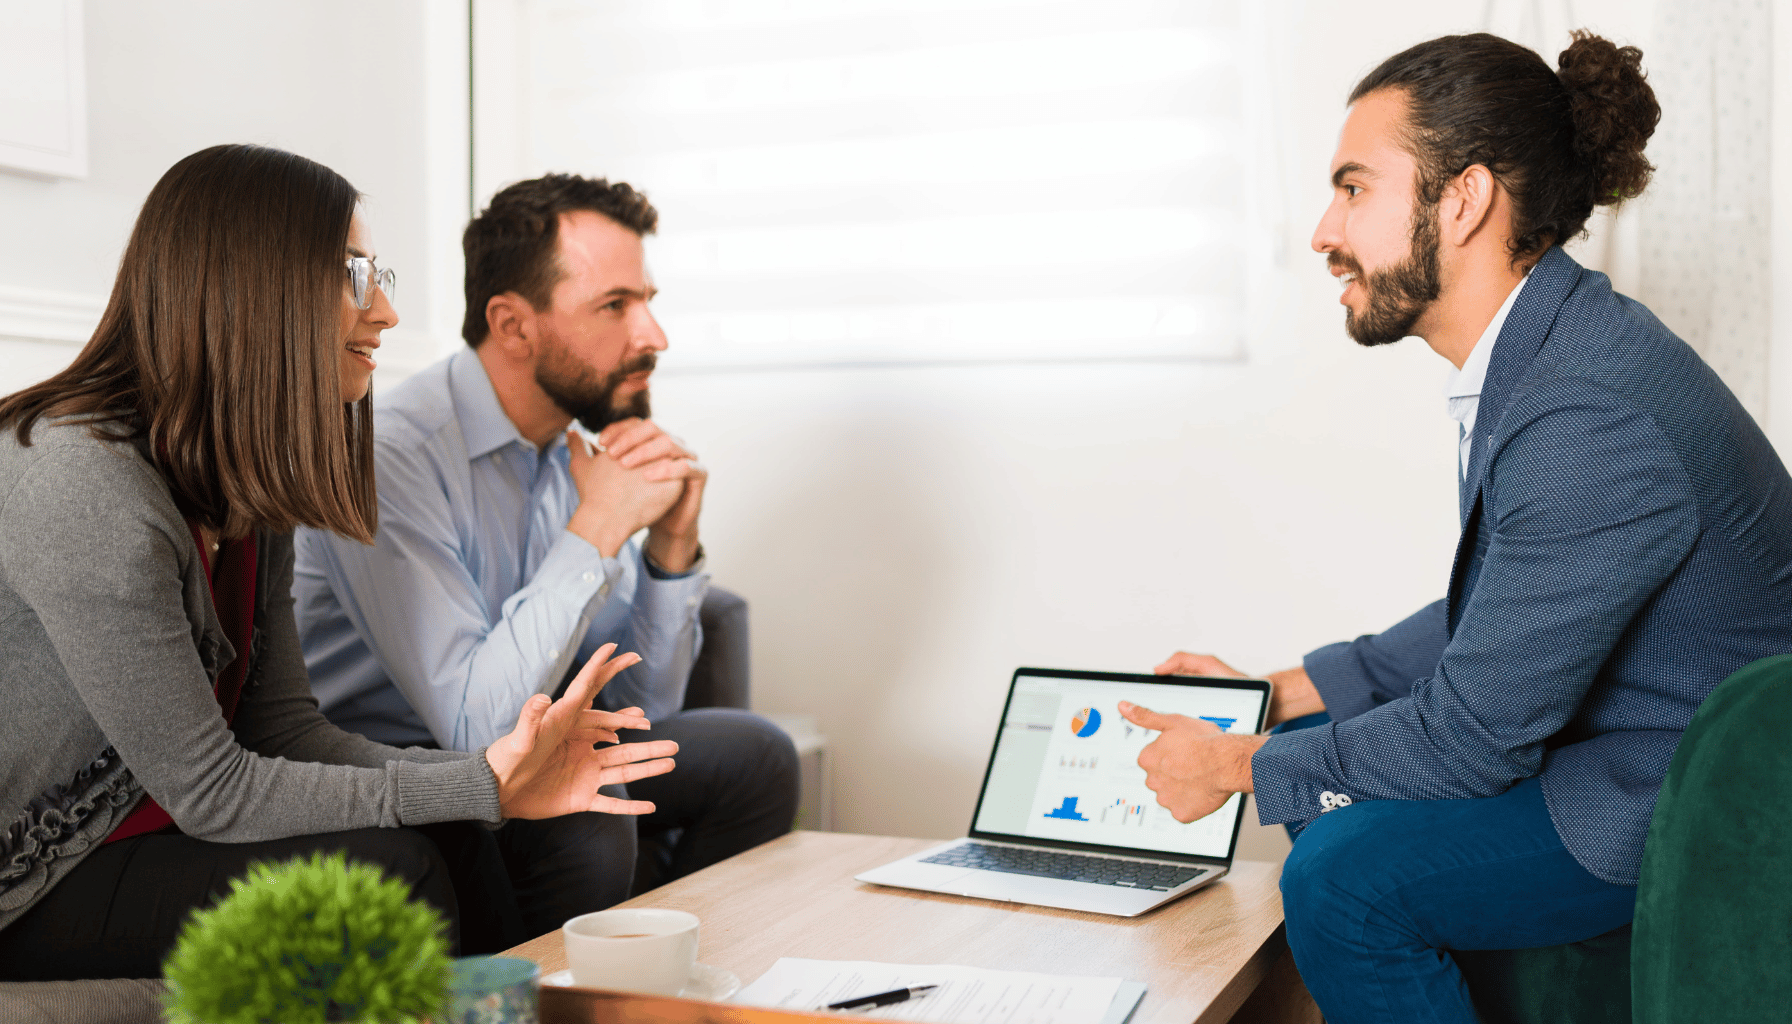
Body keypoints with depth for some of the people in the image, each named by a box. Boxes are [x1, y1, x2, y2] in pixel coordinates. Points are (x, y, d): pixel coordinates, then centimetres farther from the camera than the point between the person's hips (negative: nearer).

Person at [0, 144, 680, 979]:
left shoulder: (244, 488, 4)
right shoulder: (86, 480, -26)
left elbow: (284, 730, -1)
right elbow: (209, 791, -24)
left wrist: (493, 774, -14)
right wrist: (481, 787, -24)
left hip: (146, 833, 8)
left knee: (453, 841, -6)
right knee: (385, 868, -20)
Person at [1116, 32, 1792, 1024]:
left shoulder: (1587, 423, -30)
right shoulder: (1534, 351, 1)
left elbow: (1471, 736, -23)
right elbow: (1482, 616, 13)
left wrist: (1236, 766, -10)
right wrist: (1280, 692, 10)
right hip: (1613, 738, 10)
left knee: (1345, 876, -21)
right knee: (1327, 761, 12)